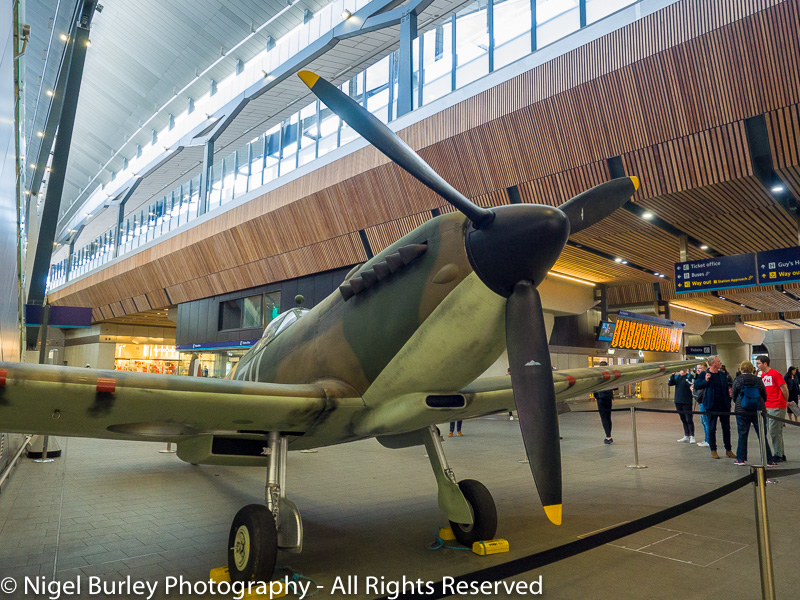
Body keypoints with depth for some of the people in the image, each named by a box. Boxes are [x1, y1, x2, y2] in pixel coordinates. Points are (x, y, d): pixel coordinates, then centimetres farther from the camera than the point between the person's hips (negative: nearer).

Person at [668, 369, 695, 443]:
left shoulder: (689, 376, -5)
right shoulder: (677, 377, 10)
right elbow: (669, 383, 0)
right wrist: (672, 375, -9)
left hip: (687, 402, -6)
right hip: (678, 401, 6)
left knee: (689, 419, -5)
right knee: (683, 420, 13)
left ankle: (692, 437, 1)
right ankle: (686, 436, 21)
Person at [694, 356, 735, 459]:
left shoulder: (722, 374, 11)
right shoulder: (704, 374, -4)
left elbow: (726, 387, 22)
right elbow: (696, 386, -9)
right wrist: (705, 381, -21)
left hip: (724, 405, 5)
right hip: (712, 406, -4)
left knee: (726, 428, 9)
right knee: (712, 428, 3)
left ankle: (728, 450, 19)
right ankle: (713, 450, 12)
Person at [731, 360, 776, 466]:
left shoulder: (737, 380, -3)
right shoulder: (758, 380, -2)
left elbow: (734, 397, 3)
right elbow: (765, 396, 6)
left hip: (742, 411, -1)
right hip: (758, 411, 1)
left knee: (742, 436, 6)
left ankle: (741, 459, 9)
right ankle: (769, 460, 9)